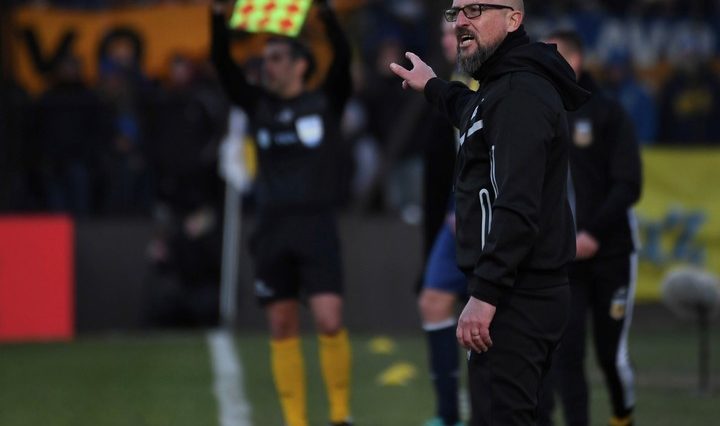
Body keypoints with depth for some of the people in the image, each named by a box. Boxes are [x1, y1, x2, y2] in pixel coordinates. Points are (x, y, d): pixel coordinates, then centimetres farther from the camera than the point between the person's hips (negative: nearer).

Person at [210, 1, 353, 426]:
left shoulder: (327, 102, 4)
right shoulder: (260, 106, 12)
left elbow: (343, 55, -10)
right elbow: (224, 65, 4)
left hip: (317, 229, -4)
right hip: (272, 231, 4)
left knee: (329, 322, -12)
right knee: (283, 327, 3)